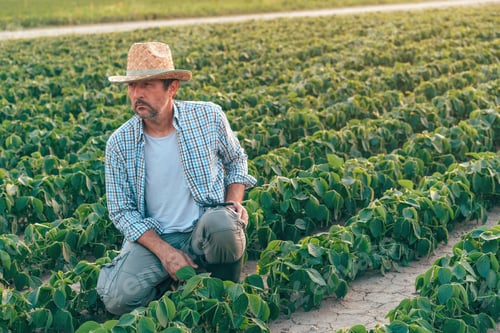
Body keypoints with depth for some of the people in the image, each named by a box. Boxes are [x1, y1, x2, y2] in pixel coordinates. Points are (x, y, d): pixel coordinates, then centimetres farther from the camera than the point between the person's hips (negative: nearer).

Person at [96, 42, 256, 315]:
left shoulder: (208, 117, -6)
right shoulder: (119, 144, -8)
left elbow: (236, 160, 12)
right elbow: (122, 211, -4)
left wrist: (234, 202, -7)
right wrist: (165, 252, -16)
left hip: (206, 225, 0)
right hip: (153, 237, 0)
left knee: (223, 225, -37)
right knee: (117, 297, -25)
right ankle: (177, 279, 8)